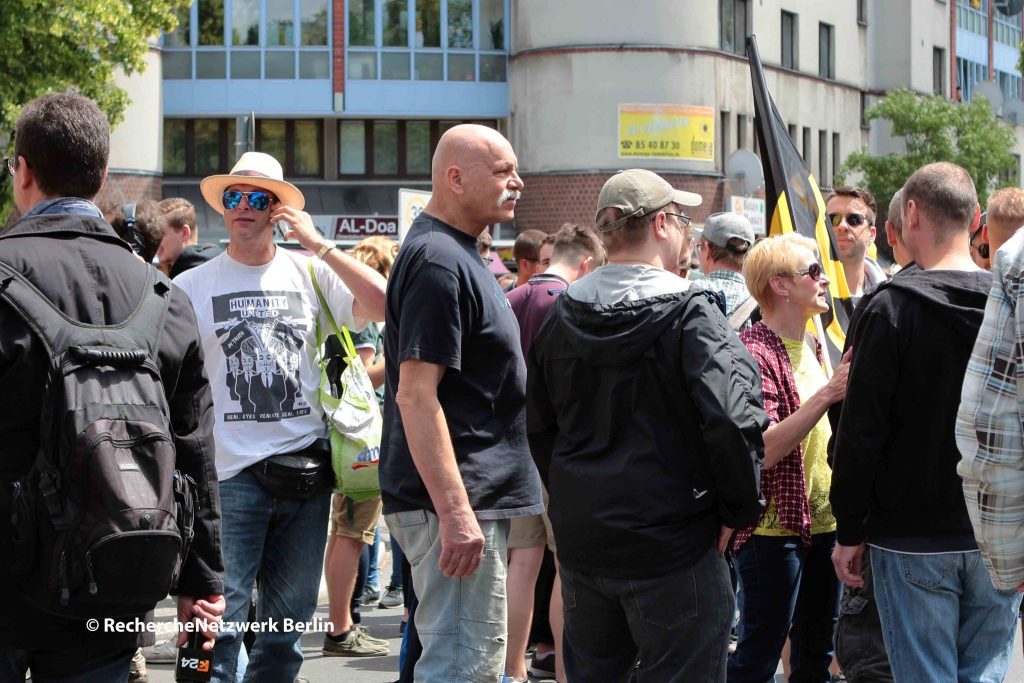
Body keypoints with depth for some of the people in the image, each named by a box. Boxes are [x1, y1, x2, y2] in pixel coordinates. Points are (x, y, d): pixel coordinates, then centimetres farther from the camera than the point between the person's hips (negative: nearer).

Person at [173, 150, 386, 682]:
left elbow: (382, 306, -8)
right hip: (229, 474, -2)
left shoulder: (309, 272, 6)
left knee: (290, 617, 11)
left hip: (306, 472, 2)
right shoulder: (193, 286, 4)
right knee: (222, 622, -6)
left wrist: (320, 245, -10)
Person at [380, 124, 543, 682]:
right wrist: (455, 512, -27)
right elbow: (416, 393, -23)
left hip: (471, 497, 11)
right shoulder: (439, 263, -16)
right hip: (454, 498, -11)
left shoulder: (455, 253, 17)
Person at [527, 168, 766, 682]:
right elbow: (732, 422, -22)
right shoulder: (689, 313, -14)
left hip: (580, 540, 6)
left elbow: (539, 427, 14)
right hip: (672, 544, -6)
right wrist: (739, 510, -9)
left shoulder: (562, 316, 6)